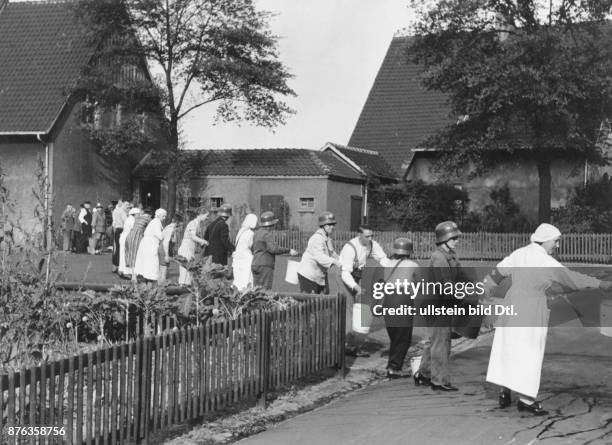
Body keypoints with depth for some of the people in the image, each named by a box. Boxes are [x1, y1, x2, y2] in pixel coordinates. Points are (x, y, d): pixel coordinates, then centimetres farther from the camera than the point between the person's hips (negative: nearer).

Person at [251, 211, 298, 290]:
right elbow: (273, 248, -25)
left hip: (256, 265, 9)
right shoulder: (267, 234, -12)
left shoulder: (257, 233, 17)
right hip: (265, 266, -9)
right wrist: (288, 251, -21)